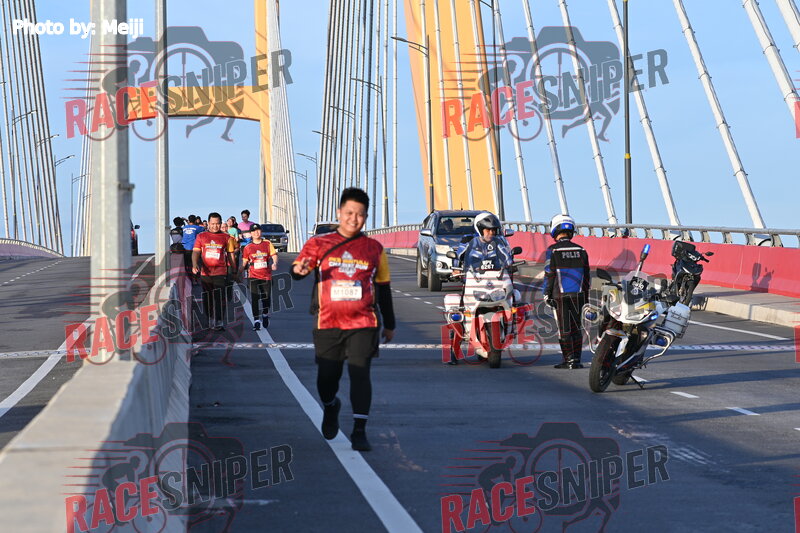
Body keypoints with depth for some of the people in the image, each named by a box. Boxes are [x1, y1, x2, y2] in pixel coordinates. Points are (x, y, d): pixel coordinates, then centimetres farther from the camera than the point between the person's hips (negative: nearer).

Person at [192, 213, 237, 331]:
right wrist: (195, 264, -17)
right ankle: (210, 321, 24)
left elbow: (230, 255, 12)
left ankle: (218, 323, -11)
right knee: (207, 299, 10)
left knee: (220, 299, -10)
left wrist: (234, 271, 12)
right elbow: (195, 252, 2)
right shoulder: (201, 237, 8)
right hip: (205, 272, 2)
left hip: (221, 273, -2)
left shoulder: (226, 237, 7)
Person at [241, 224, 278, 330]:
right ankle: (256, 320, -9)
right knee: (254, 298, -11)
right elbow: (244, 263, 9)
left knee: (266, 297, 6)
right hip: (253, 276, -1)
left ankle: (265, 315, 34)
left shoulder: (267, 244, 6)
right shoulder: (248, 248, 6)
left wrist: (275, 263, -19)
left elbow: (274, 255, 1)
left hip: (266, 276, 1)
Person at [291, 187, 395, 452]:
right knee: (327, 376, 6)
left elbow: (383, 288, 15)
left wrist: (390, 324, 19)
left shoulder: (374, 249, 8)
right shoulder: (319, 244, 4)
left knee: (360, 373, -11)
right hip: (328, 323, 0)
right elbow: (298, 268, -6)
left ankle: (359, 431, -6)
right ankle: (331, 406, 40)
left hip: (363, 323, 0)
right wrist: (300, 269, -31)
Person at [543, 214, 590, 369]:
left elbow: (549, 274, -6)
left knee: (564, 329, 0)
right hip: (578, 295, 4)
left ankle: (569, 359, -2)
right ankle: (576, 360, 8)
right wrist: (585, 295, 19)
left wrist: (547, 294, 2)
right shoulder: (581, 250, 8)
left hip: (560, 296, -4)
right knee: (576, 328, 9)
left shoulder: (553, 250, -6)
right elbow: (586, 275, 12)